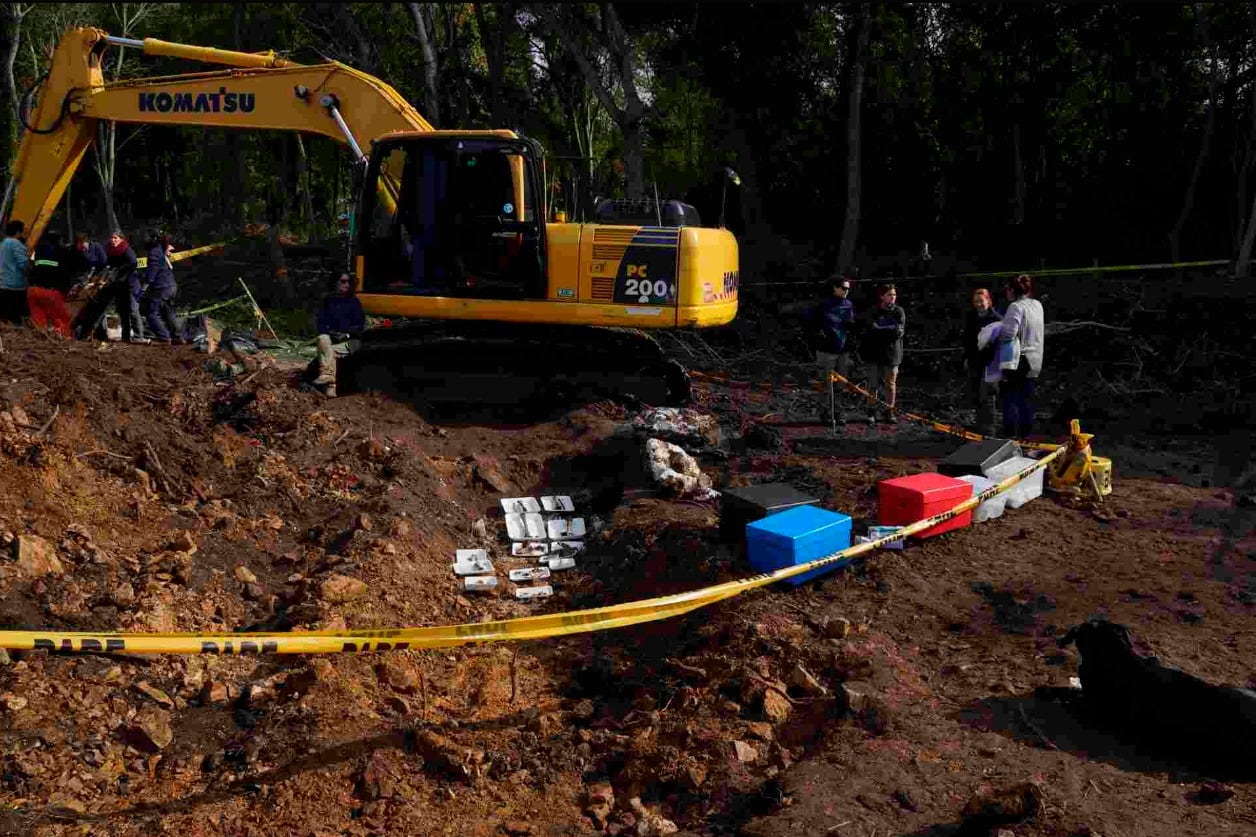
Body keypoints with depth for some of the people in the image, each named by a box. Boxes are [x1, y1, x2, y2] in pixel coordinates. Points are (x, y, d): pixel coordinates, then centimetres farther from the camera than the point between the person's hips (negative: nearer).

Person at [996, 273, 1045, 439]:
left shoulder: (1016, 306, -16)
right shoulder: (1037, 305, 8)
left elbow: (1008, 333, -24)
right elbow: (1042, 331, 16)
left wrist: (996, 338, -5)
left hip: (1017, 359, -8)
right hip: (1034, 360, 8)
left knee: (1010, 397, -1)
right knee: (1026, 398, 13)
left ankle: (1010, 434, -1)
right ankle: (1026, 433, 17)